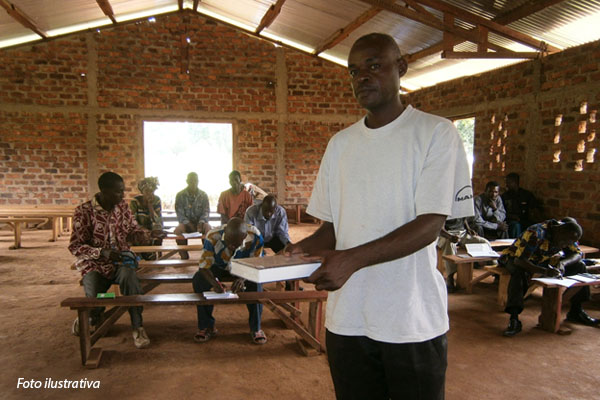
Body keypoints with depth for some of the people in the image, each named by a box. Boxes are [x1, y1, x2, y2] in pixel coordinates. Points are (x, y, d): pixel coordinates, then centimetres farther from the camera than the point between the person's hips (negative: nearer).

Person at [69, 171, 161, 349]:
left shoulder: (123, 206, 2)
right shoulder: (84, 211, -11)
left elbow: (133, 230, 13)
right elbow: (75, 246, -9)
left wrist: (150, 235, -10)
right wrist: (102, 253, -24)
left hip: (121, 259, 2)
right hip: (94, 263, -2)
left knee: (129, 276, -33)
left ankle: (137, 327, -19)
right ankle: (91, 317, 20)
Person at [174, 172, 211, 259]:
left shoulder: (203, 195, 3)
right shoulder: (180, 195, 0)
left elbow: (206, 211, -1)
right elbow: (179, 213, -6)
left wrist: (201, 222, -22)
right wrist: (188, 224, -22)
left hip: (200, 222, 1)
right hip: (186, 222, 0)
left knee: (208, 228, -33)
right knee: (178, 229, -34)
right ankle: (184, 256, -20)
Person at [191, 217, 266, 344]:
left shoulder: (255, 237, -32)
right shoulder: (212, 237, -33)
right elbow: (204, 267, -26)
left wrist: (243, 278, -45)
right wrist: (214, 282, -48)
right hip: (219, 266, 1)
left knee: (255, 283, -33)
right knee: (198, 281, -28)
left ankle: (256, 328, -14)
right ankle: (207, 326, -9)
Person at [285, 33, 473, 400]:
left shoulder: (436, 133, -5)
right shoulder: (340, 144, 10)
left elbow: (429, 225, -15)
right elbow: (332, 225, 12)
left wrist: (352, 259, -25)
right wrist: (305, 248, -9)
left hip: (413, 319, -3)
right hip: (346, 318, 4)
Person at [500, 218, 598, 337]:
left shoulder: (567, 235, -10)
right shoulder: (536, 233, -33)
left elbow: (578, 254, -2)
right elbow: (519, 260, -37)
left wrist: (562, 263, -23)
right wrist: (545, 271, -49)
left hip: (543, 261, 7)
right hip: (516, 259, -7)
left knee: (580, 266, -6)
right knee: (519, 272, -42)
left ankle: (576, 311, 3)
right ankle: (514, 319, -44)